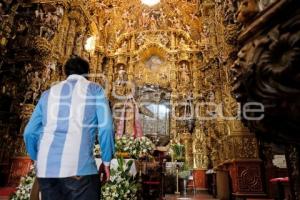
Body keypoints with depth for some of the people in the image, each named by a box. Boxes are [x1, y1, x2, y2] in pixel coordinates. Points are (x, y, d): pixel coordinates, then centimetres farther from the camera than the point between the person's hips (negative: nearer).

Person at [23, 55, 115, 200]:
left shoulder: (49, 93, 18)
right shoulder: (94, 90, 7)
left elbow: (29, 133, 17)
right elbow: (106, 128, -4)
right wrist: (106, 161, 6)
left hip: (46, 169, 5)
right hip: (79, 168, -4)